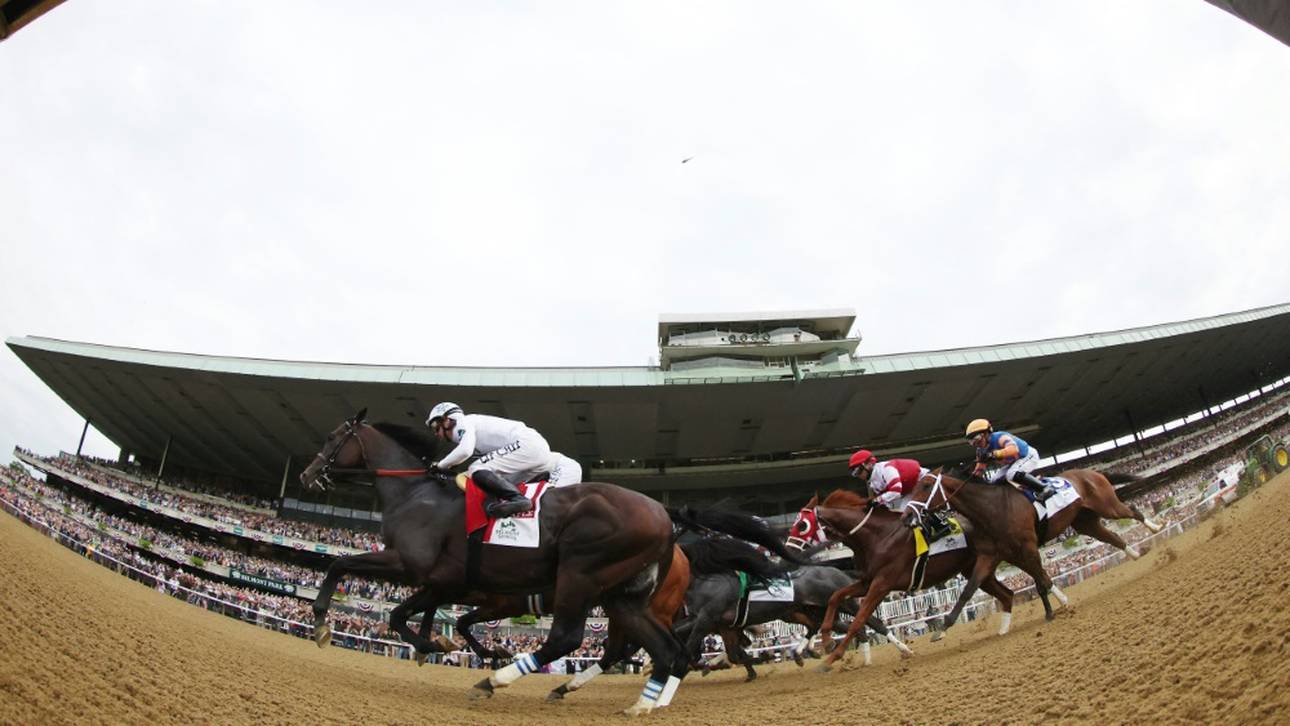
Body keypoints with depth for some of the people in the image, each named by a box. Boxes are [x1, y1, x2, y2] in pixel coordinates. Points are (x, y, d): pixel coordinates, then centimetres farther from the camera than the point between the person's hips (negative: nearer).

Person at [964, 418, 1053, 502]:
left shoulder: (1000, 438, -33)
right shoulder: (982, 451, -8)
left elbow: (1014, 450, -54)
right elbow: (979, 470, -1)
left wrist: (994, 454, -64)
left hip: (1029, 456, -9)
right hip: (1012, 463, 9)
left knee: (1012, 475, -34)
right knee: (994, 482, 2)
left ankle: (1044, 488, -22)